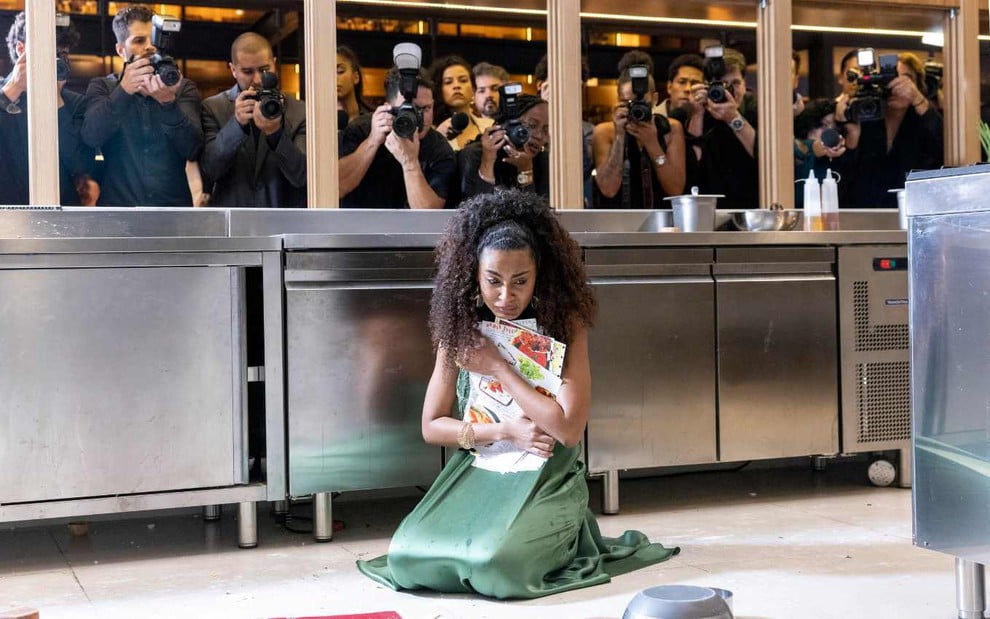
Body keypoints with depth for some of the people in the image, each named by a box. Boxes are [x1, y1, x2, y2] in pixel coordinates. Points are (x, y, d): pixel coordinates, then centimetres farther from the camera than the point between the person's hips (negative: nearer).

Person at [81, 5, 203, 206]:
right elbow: (91, 136, -9)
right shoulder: (102, 87, 9)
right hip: (118, 203, 0)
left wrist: (169, 103, -22)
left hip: (174, 203, 1)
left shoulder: (183, 89, 8)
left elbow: (192, 149, -7)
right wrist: (123, 91, -22)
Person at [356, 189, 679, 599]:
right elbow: (431, 426, 3)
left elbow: (569, 428, -17)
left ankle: (558, 544, 4)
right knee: (408, 558, -21)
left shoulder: (564, 324, -8)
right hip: (475, 474, 3)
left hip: (546, 481, -3)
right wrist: (505, 432, -12)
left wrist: (497, 367, -15)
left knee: (493, 564, -30)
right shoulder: (461, 329, 1)